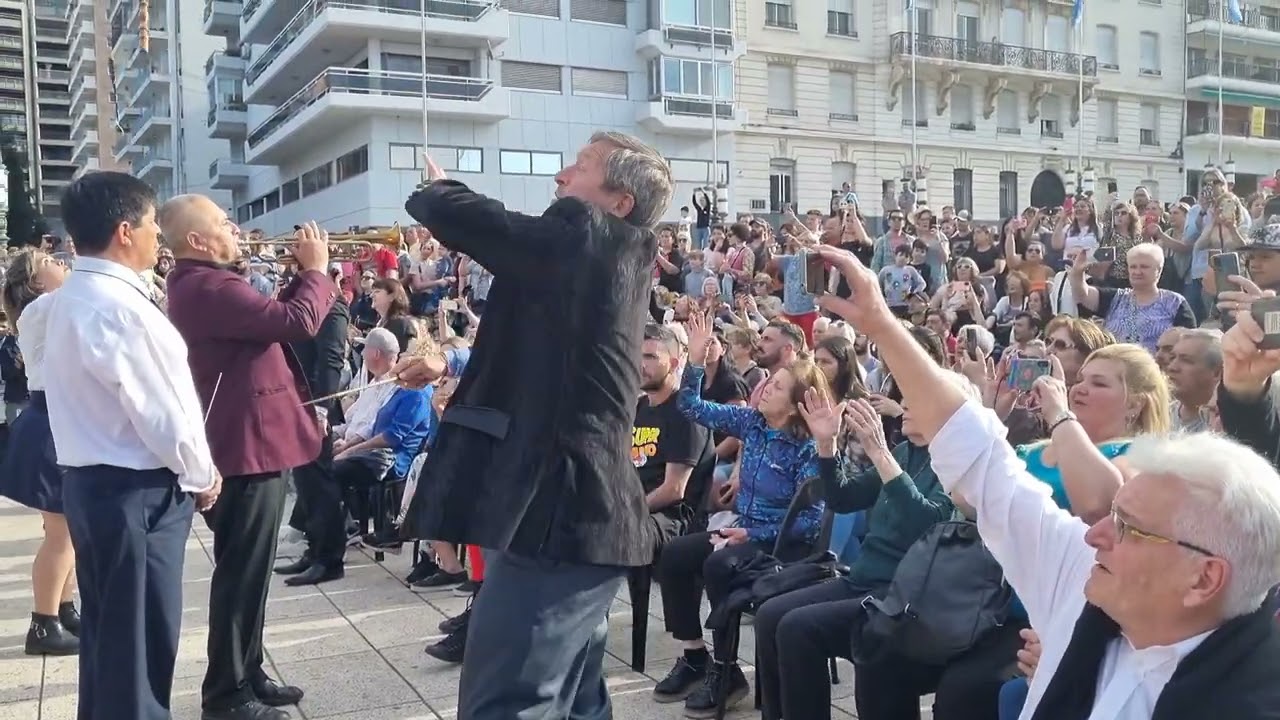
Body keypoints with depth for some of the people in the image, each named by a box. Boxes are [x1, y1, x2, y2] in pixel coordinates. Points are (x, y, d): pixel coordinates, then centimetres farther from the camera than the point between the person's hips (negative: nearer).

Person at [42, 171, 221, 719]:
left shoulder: (70, 297, 10)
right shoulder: (119, 306, -22)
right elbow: (162, 411, -20)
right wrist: (201, 476, -5)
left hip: (92, 481, 10)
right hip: (136, 492, -10)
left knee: (108, 633, 20)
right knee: (142, 641, 1)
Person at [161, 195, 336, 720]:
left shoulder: (200, 284, 15)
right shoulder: (209, 287, -20)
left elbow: (271, 318, 21)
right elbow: (299, 322, -26)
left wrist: (301, 276, 8)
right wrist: (316, 269, -10)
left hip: (249, 441, 11)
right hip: (249, 445, -11)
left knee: (247, 570, 17)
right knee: (242, 572, -2)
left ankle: (246, 675, 29)